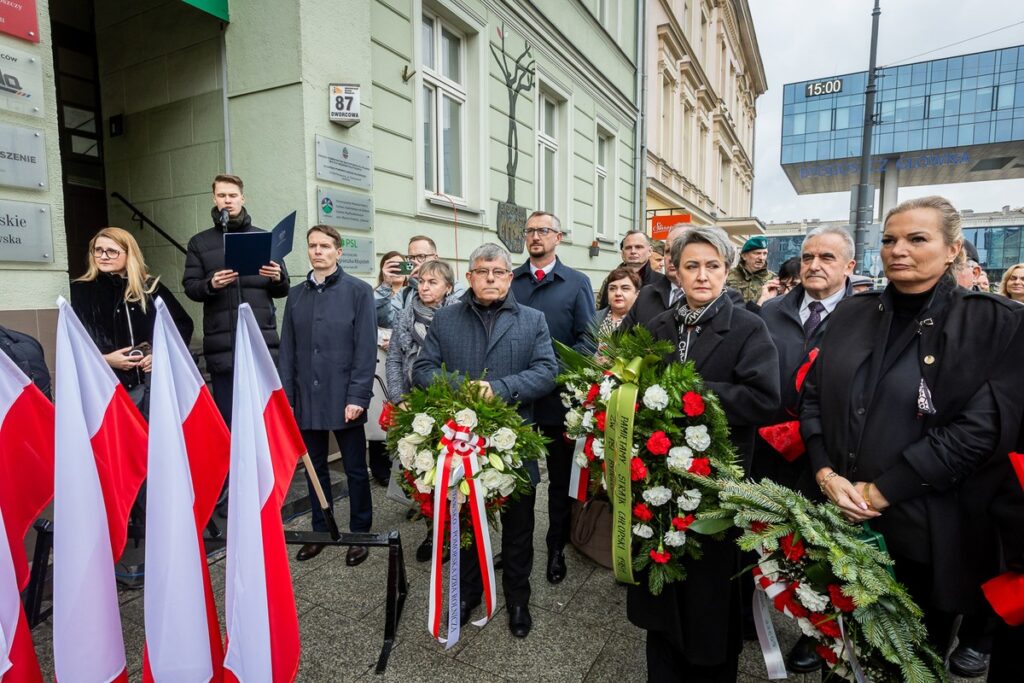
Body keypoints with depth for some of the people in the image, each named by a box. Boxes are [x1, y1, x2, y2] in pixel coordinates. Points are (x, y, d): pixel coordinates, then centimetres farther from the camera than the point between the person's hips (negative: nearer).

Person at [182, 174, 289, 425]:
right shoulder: (200, 242, 13)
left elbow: (282, 290, 10)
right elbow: (189, 287, 5)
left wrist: (278, 279, -13)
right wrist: (210, 284, -16)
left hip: (261, 341, 0)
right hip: (222, 344, 0)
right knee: (227, 417, 5)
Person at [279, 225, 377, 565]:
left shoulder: (359, 291, -4)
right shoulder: (296, 294, 10)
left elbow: (366, 348, -9)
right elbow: (287, 350, 9)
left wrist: (358, 396, -14)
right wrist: (287, 396, 4)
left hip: (344, 398, -4)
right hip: (306, 399, 4)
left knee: (355, 469, 8)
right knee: (314, 467, 15)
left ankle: (360, 533, 24)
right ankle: (321, 530, 32)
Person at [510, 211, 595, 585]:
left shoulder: (577, 283, 1)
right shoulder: (509, 280, 6)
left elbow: (588, 339, -4)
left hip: (559, 395, -1)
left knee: (561, 477, 12)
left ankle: (557, 548, 30)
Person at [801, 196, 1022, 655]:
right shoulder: (852, 313, 4)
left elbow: (978, 427, -16)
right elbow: (813, 396, 4)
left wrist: (879, 491, -17)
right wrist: (825, 473, -10)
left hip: (922, 530, -3)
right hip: (839, 520, 3)